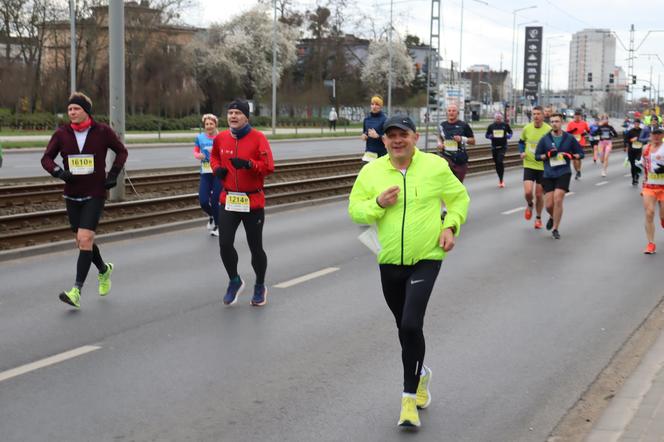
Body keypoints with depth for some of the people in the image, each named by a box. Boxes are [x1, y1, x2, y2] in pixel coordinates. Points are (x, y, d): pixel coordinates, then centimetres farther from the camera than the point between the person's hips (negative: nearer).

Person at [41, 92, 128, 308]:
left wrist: (113, 174, -2)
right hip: (72, 195, 4)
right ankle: (104, 270, 42)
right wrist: (58, 171, -16)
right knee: (82, 242, 13)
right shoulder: (61, 133, 0)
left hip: (95, 195, -4)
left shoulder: (102, 131, -5)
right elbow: (46, 158, 5)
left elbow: (121, 151, 9)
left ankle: (77, 291, -17)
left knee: (85, 239, -16)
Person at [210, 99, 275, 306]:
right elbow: (214, 156, 23)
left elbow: (268, 166, -15)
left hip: (253, 201, -3)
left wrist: (248, 164, -30)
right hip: (228, 201, 3)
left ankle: (260, 287, 29)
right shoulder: (221, 138, 3)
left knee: (255, 247, 7)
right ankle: (234, 281, 19)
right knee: (225, 244, -7)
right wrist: (217, 168, 2)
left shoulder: (258, 138, -9)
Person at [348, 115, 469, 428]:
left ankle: (409, 397, -5)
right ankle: (420, 373, 47)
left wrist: (451, 226, -7)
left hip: (426, 259, -3)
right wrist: (378, 203, -15)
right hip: (390, 262, 4)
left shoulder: (436, 166, -4)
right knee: (404, 327, 18)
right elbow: (355, 210, 3)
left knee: (411, 325, -17)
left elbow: (459, 198, 8)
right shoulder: (371, 172, 0)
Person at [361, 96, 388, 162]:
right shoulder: (367, 118, 9)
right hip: (368, 151, 5)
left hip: (381, 153, -5)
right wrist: (363, 135, 3)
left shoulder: (384, 119, -9)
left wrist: (377, 136, -23)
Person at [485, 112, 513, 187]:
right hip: (494, 147, 3)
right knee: (497, 163, 9)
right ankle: (500, 179, 26)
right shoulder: (491, 126, 3)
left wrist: (509, 136, -6)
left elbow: (510, 132, 15)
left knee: (500, 161, -19)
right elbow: (486, 135, 11)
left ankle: (501, 180, -10)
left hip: (503, 147, -3)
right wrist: (490, 136, -11)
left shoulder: (505, 125, 0)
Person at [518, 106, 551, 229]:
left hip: (543, 166, -1)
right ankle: (529, 205, 23)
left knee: (539, 195, 7)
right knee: (528, 192, -13)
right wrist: (522, 152, 0)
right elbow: (521, 141, 16)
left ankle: (538, 218, 29)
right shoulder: (526, 128, -2)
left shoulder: (548, 130, -11)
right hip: (529, 165, 1)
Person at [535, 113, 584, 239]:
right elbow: (537, 156, 5)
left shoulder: (569, 138, 1)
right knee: (548, 205, 0)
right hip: (548, 175, 2)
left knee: (558, 200, -14)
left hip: (563, 173, -2)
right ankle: (553, 217, 37)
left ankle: (555, 229, 0)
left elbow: (581, 153, 8)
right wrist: (547, 155, -14)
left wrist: (571, 156, -13)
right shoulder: (544, 139, 2)